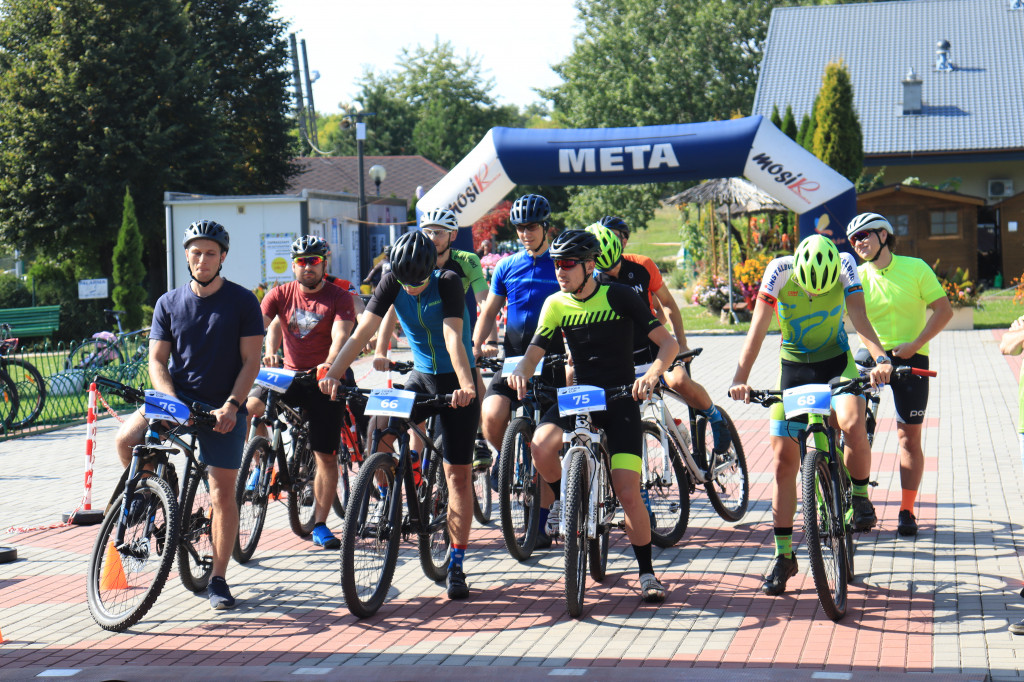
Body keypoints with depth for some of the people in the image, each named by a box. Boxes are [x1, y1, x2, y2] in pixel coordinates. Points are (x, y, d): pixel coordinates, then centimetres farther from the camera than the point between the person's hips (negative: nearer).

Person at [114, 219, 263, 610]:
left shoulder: (242, 302, -2)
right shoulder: (169, 304, 5)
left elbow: (250, 361, -5)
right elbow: (157, 361, 2)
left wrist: (231, 405, -18)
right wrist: (173, 402, -16)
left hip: (224, 408, -2)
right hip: (177, 398, 2)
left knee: (223, 493, -2)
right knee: (126, 438, -24)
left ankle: (218, 580, 9)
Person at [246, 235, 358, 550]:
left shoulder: (339, 298, -5)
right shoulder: (280, 295, 2)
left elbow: (340, 337, -19)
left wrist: (330, 365, -39)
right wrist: (266, 352, -33)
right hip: (289, 375, 2)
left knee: (326, 455, -1)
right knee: (248, 407, -25)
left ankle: (320, 525, 12)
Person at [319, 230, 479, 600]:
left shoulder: (447, 282, -20)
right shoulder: (393, 283, -10)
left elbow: (454, 337, -33)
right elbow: (362, 332, -18)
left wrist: (466, 385, -48)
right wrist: (333, 373, -31)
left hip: (456, 383, -4)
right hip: (421, 376, 4)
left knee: (458, 474, -2)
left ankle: (457, 565, 7)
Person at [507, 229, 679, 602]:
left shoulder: (618, 296, -9)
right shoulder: (555, 305, 1)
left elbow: (668, 342, -10)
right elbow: (534, 353, 1)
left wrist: (652, 375, -30)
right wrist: (521, 371, -23)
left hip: (620, 398, -3)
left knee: (628, 494, -12)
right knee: (541, 445, -28)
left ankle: (647, 573, 7)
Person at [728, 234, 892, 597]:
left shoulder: (845, 266, -19)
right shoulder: (779, 271, -20)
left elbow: (859, 318, -24)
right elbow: (758, 328, -22)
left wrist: (880, 358, -42)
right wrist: (740, 378, -34)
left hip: (837, 360, -1)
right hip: (794, 366, 1)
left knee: (853, 424, -31)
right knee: (784, 459, -2)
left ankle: (859, 497, -2)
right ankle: (783, 555, 7)